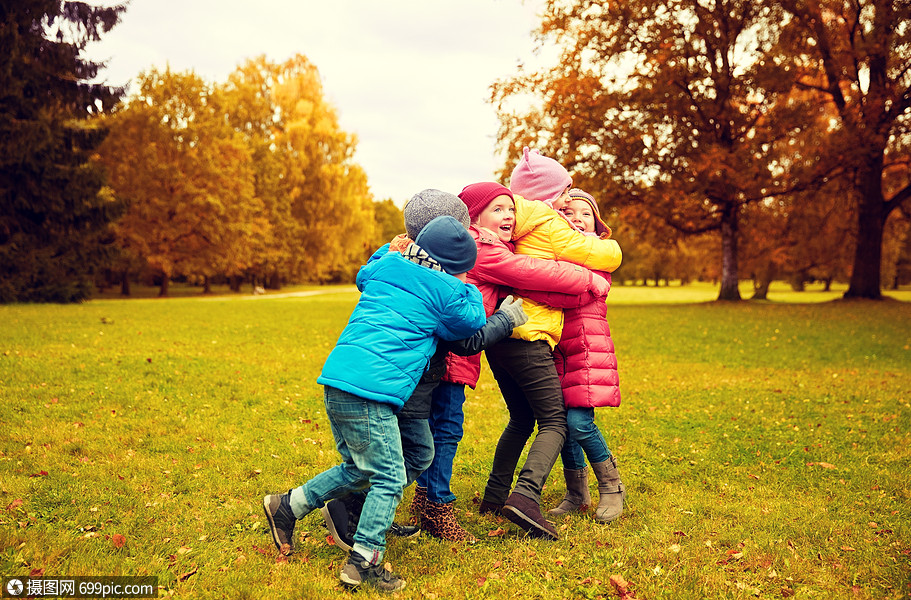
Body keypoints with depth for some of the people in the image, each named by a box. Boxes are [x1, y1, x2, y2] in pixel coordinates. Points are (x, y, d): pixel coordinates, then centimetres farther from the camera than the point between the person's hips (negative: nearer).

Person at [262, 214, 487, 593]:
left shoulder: (385, 266, 16)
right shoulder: (445, 290, -1)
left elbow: (363, 274, 40)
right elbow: (472, 323, 17)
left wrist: (391, 248, 45)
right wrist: (469, 289, 31)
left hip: (336, 380, 8)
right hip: (370, 390, -8)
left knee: (358, 469, 22)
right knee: (388, 478, 2)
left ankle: (286, 506, 29)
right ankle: (363, 561, 1)